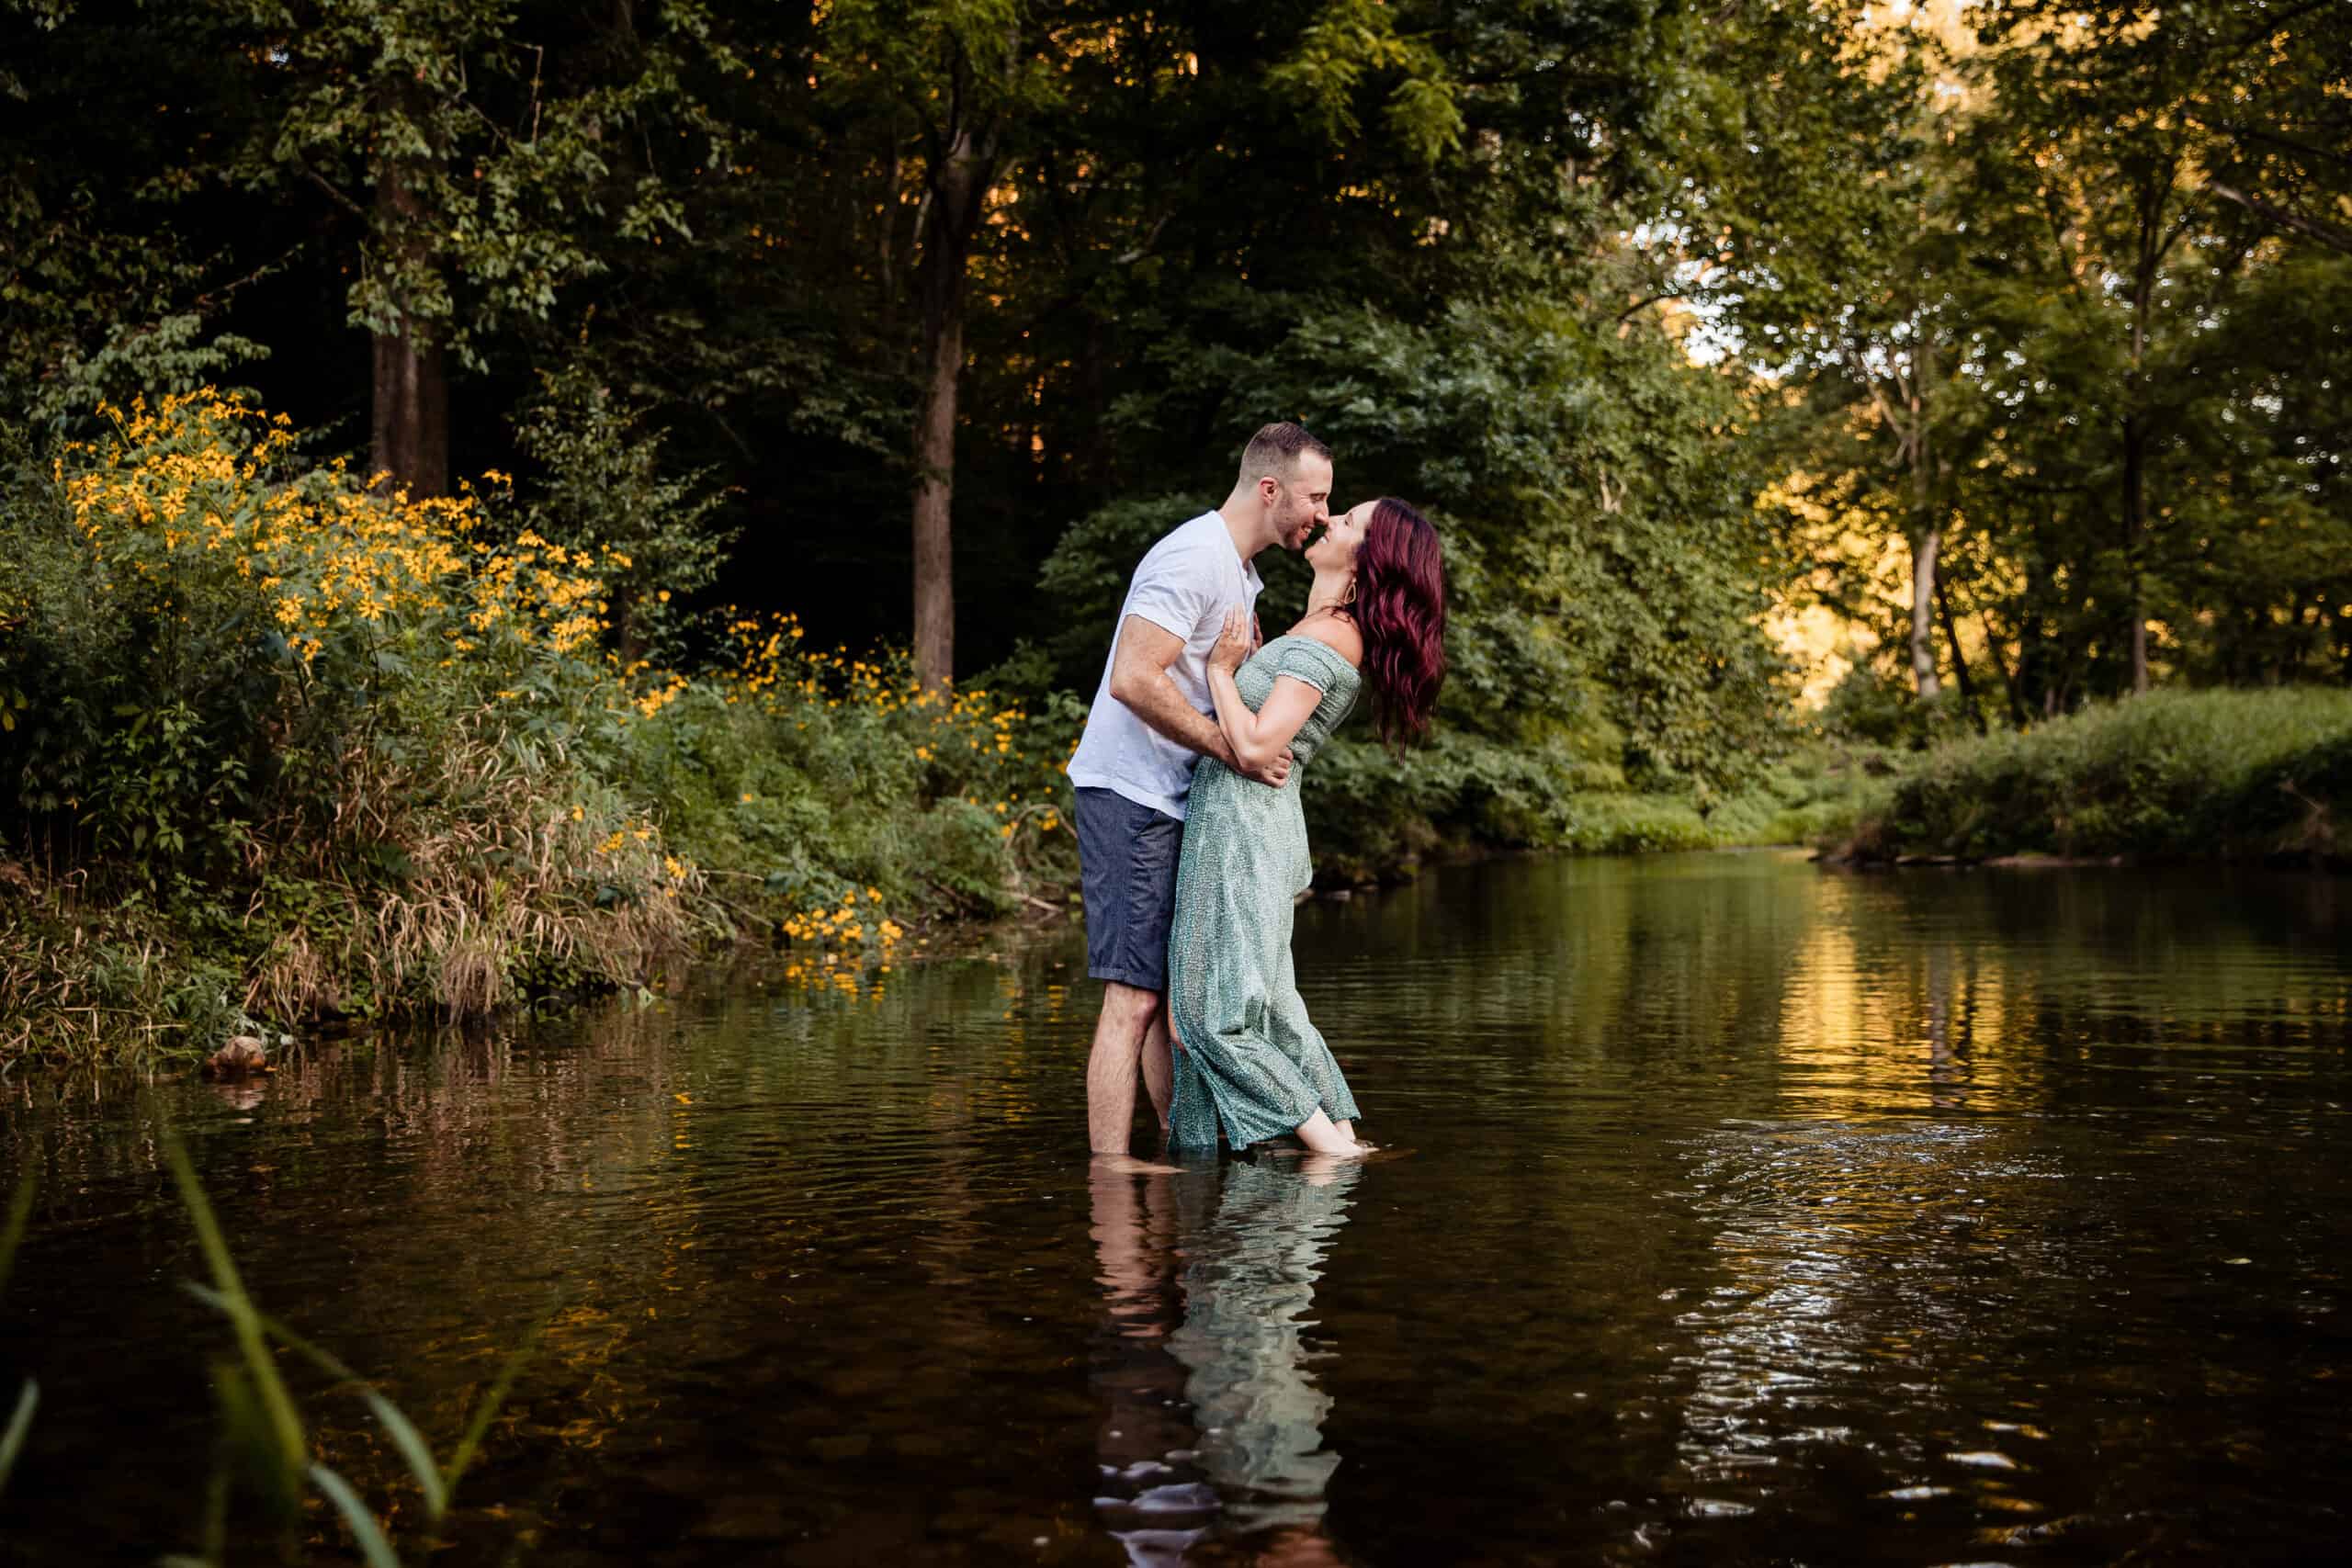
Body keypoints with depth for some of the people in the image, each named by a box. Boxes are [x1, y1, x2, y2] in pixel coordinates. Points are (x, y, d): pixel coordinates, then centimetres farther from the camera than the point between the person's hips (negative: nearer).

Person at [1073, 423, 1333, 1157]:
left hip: (1177, 801, 10)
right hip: (1130, 795, -10)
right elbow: (1133, 681, -26)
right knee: (1134, 996, -11)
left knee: (1174, 988, 15)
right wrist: (1233, 750, -21)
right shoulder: (1194, 558, -16)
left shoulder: (1240, 572, 17)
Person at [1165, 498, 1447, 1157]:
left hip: (1242, 827, -10)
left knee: (1217, 1010, -7)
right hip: (1255, 827, 10)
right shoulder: (1328, 632, 13)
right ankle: (1342, 1141, 14)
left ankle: (1333, 1149, -5)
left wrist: (1222, 667, -12)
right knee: (1266, 1007, 13)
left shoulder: (1325, 639, -16)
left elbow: (1254, 746, -24)